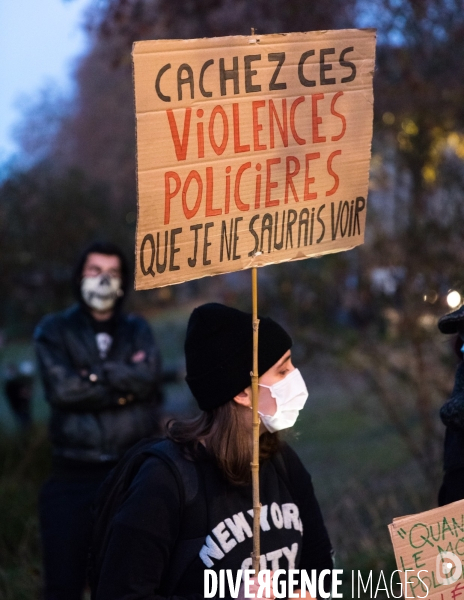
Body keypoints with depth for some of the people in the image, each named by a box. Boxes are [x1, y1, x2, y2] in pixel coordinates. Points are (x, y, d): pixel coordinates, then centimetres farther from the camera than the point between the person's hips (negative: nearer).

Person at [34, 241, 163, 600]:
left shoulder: (137, 331, 12)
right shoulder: (54, 330, 5)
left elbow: (148, 379, -8)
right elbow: (61, 389, -12)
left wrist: (94, 374, -9)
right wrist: (124, 386, -8)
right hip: (74, 474, -2)